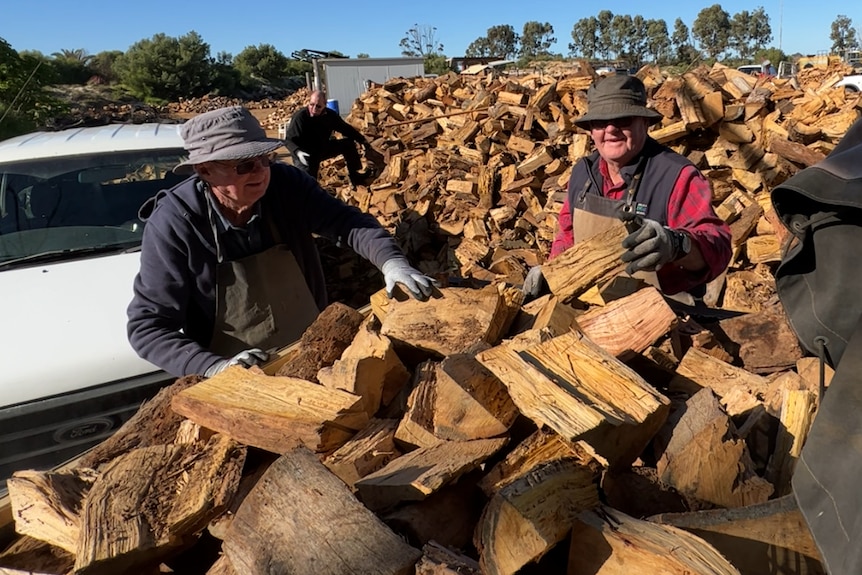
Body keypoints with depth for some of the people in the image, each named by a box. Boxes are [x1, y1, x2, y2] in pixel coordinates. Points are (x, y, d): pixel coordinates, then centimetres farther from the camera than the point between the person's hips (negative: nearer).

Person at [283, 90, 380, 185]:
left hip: (322, 148, 6)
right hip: (305, 155, -6)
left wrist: (363, 141, -1)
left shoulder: (330, 115, -9)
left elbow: (346, 129, 5)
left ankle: (355, 177, 13)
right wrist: (298, 152, -44)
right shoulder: (299, 117, -26)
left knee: (349, 143, 3)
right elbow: (289, 140, -24)